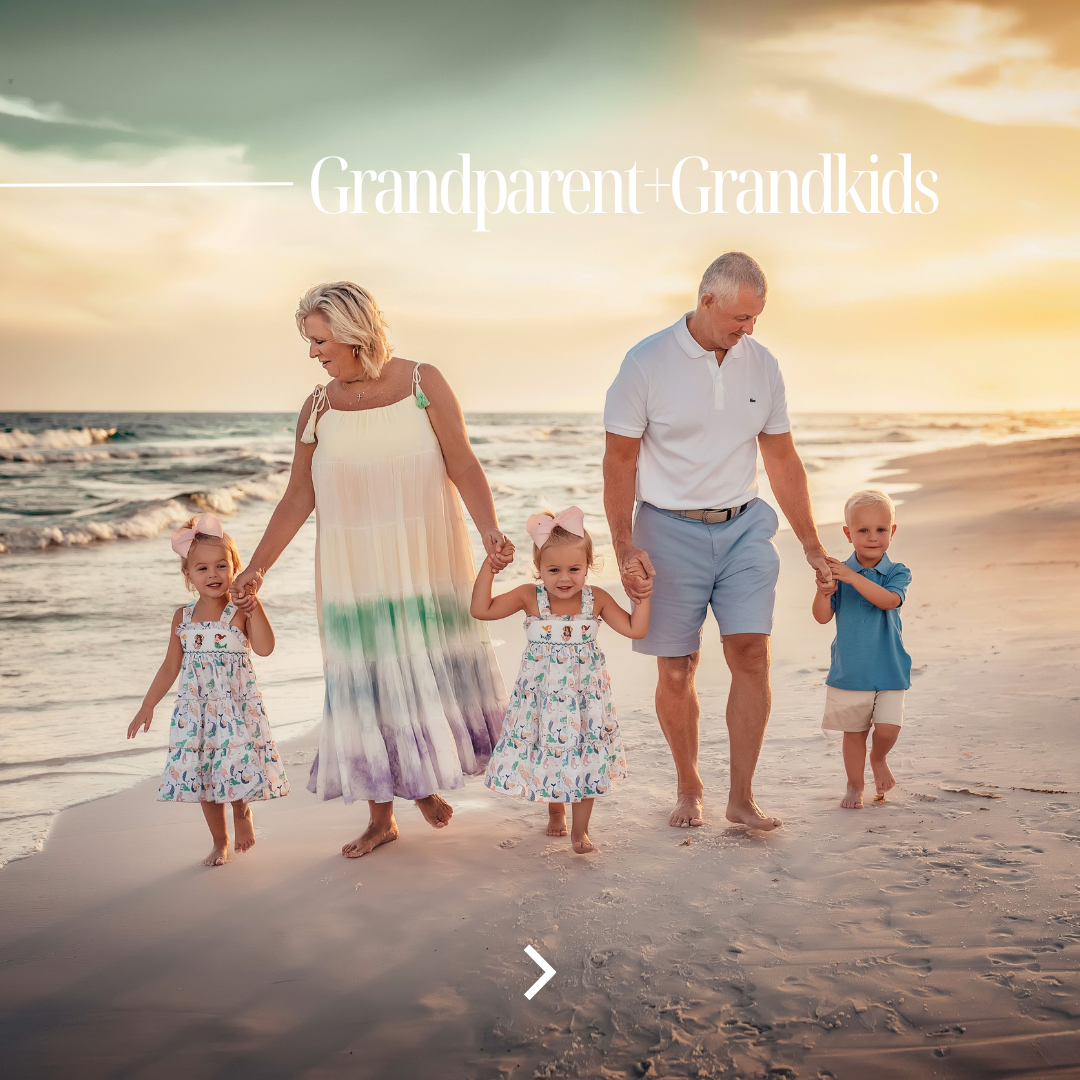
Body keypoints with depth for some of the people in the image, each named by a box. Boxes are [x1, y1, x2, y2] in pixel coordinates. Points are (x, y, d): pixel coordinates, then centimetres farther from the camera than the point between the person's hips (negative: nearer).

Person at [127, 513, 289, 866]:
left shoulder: (241, 612, -6)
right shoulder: (182, 618, 5)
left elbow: (265, 648, -22)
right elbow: (170, 668, 12)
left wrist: (255, 606, -26)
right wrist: (147, 707, 12)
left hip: (238, 709, -4)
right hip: (196, 710, 4)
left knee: (238, 768, -11)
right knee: (203, 777, 7)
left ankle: (243, 811, 23)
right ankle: (220, 842, 25)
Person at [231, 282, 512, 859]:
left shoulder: (422, 383, -4)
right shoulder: (318, 408, 3)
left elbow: (464, 467, -7)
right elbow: (298, 498, 6)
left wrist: (489, 531, -21)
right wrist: (257, 566, 2)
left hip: (426, 563, -1)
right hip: (354, 571, 2)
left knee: (429, 672, 8)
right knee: (366, 685, 4)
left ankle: (426, 782, 34)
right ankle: (380, 817, 16)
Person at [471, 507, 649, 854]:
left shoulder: (597, 600, -9)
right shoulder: (529, 598, -12)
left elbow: (635, 629, -4)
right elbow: (481, 610, -14)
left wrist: (643, 595, -14)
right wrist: (488, 568, -20)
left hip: (585, 697, 0)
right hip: (540, 696, 0)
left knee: (586, 760, 7)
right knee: (546, 756, 12)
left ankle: (580, 830, 24)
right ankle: (555, 811, 42)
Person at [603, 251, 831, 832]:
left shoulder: (761, 364, 5)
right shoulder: (648, 363, -8)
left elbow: (783, 461, 11)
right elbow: (619, 459, -6)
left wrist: (812, 545, 11)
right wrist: (624, 548, -15)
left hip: (743, 526, 3)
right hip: (671, 529, -3)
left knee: (752, 654, -7)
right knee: (676, 670, 3)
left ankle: (741, 797, 4)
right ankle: (688, 787, 24)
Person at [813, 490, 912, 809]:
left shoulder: (897, 573, -4)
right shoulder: (838, 573, -3)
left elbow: (888, 600, -24)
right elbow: (822, 616, -6)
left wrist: (852, 577, -33)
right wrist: (824, 591, -26)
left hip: (888, 671, -1)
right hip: (848, 671, 1)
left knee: (888, 728, -9)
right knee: (853, 732, 10)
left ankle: (878, 759, 24)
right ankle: (855, 786, 30)